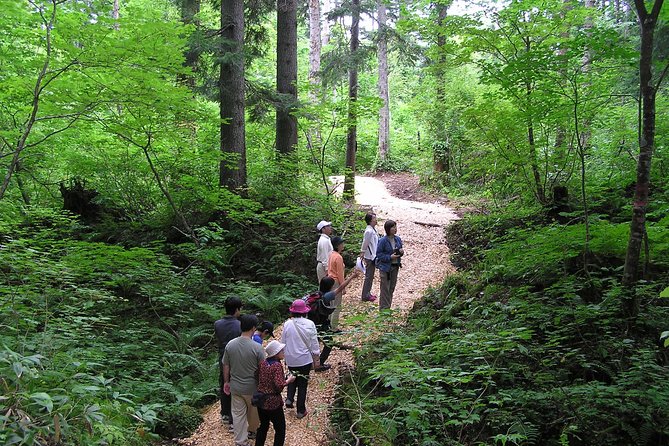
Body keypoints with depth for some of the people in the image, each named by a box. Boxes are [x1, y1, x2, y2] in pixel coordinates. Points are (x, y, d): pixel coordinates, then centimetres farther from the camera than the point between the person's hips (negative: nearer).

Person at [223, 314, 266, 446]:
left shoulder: (230, 345, -10)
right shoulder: (257, 347, -21)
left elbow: (225, 367, 0)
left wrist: (226, 382, 15)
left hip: (235, 387, 3)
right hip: (252, 388, -2)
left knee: (238, 414, 14)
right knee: (253, 412, 23)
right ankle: (252, 430, 46)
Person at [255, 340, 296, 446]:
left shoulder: (263, 363, 1)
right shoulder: (277, 365, -19)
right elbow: (279, 385, -26)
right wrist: (288, 380, -9)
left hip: (261, 401, 7)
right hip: (273, 402, -7)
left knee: (263, 426, 22)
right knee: (280, 429, 9)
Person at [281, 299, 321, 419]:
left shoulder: (287, 324, -11)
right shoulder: (309, 324, -13)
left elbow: (283, 342, -1)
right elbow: (314, 343, -7)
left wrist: (285, 356, 15)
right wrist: (316, 359, 6)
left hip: (291, 359, 1)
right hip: (305, 359, -1)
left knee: (292, 378, 27)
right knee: (303, 383, 11)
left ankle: (289, 399, 10)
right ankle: (301, 410, 18)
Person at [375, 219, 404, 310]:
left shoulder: (398, 239, 2)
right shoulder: (383, 241, -16)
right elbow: (379, 254, -13)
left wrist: (401, 251, -8)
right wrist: (390, 257, -22)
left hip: (395, 267, 6)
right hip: (385, 267, -6)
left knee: (392, 288, 15)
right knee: (385, 289, -1)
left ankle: (388, 306, 28)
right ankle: (384, 308, 8)